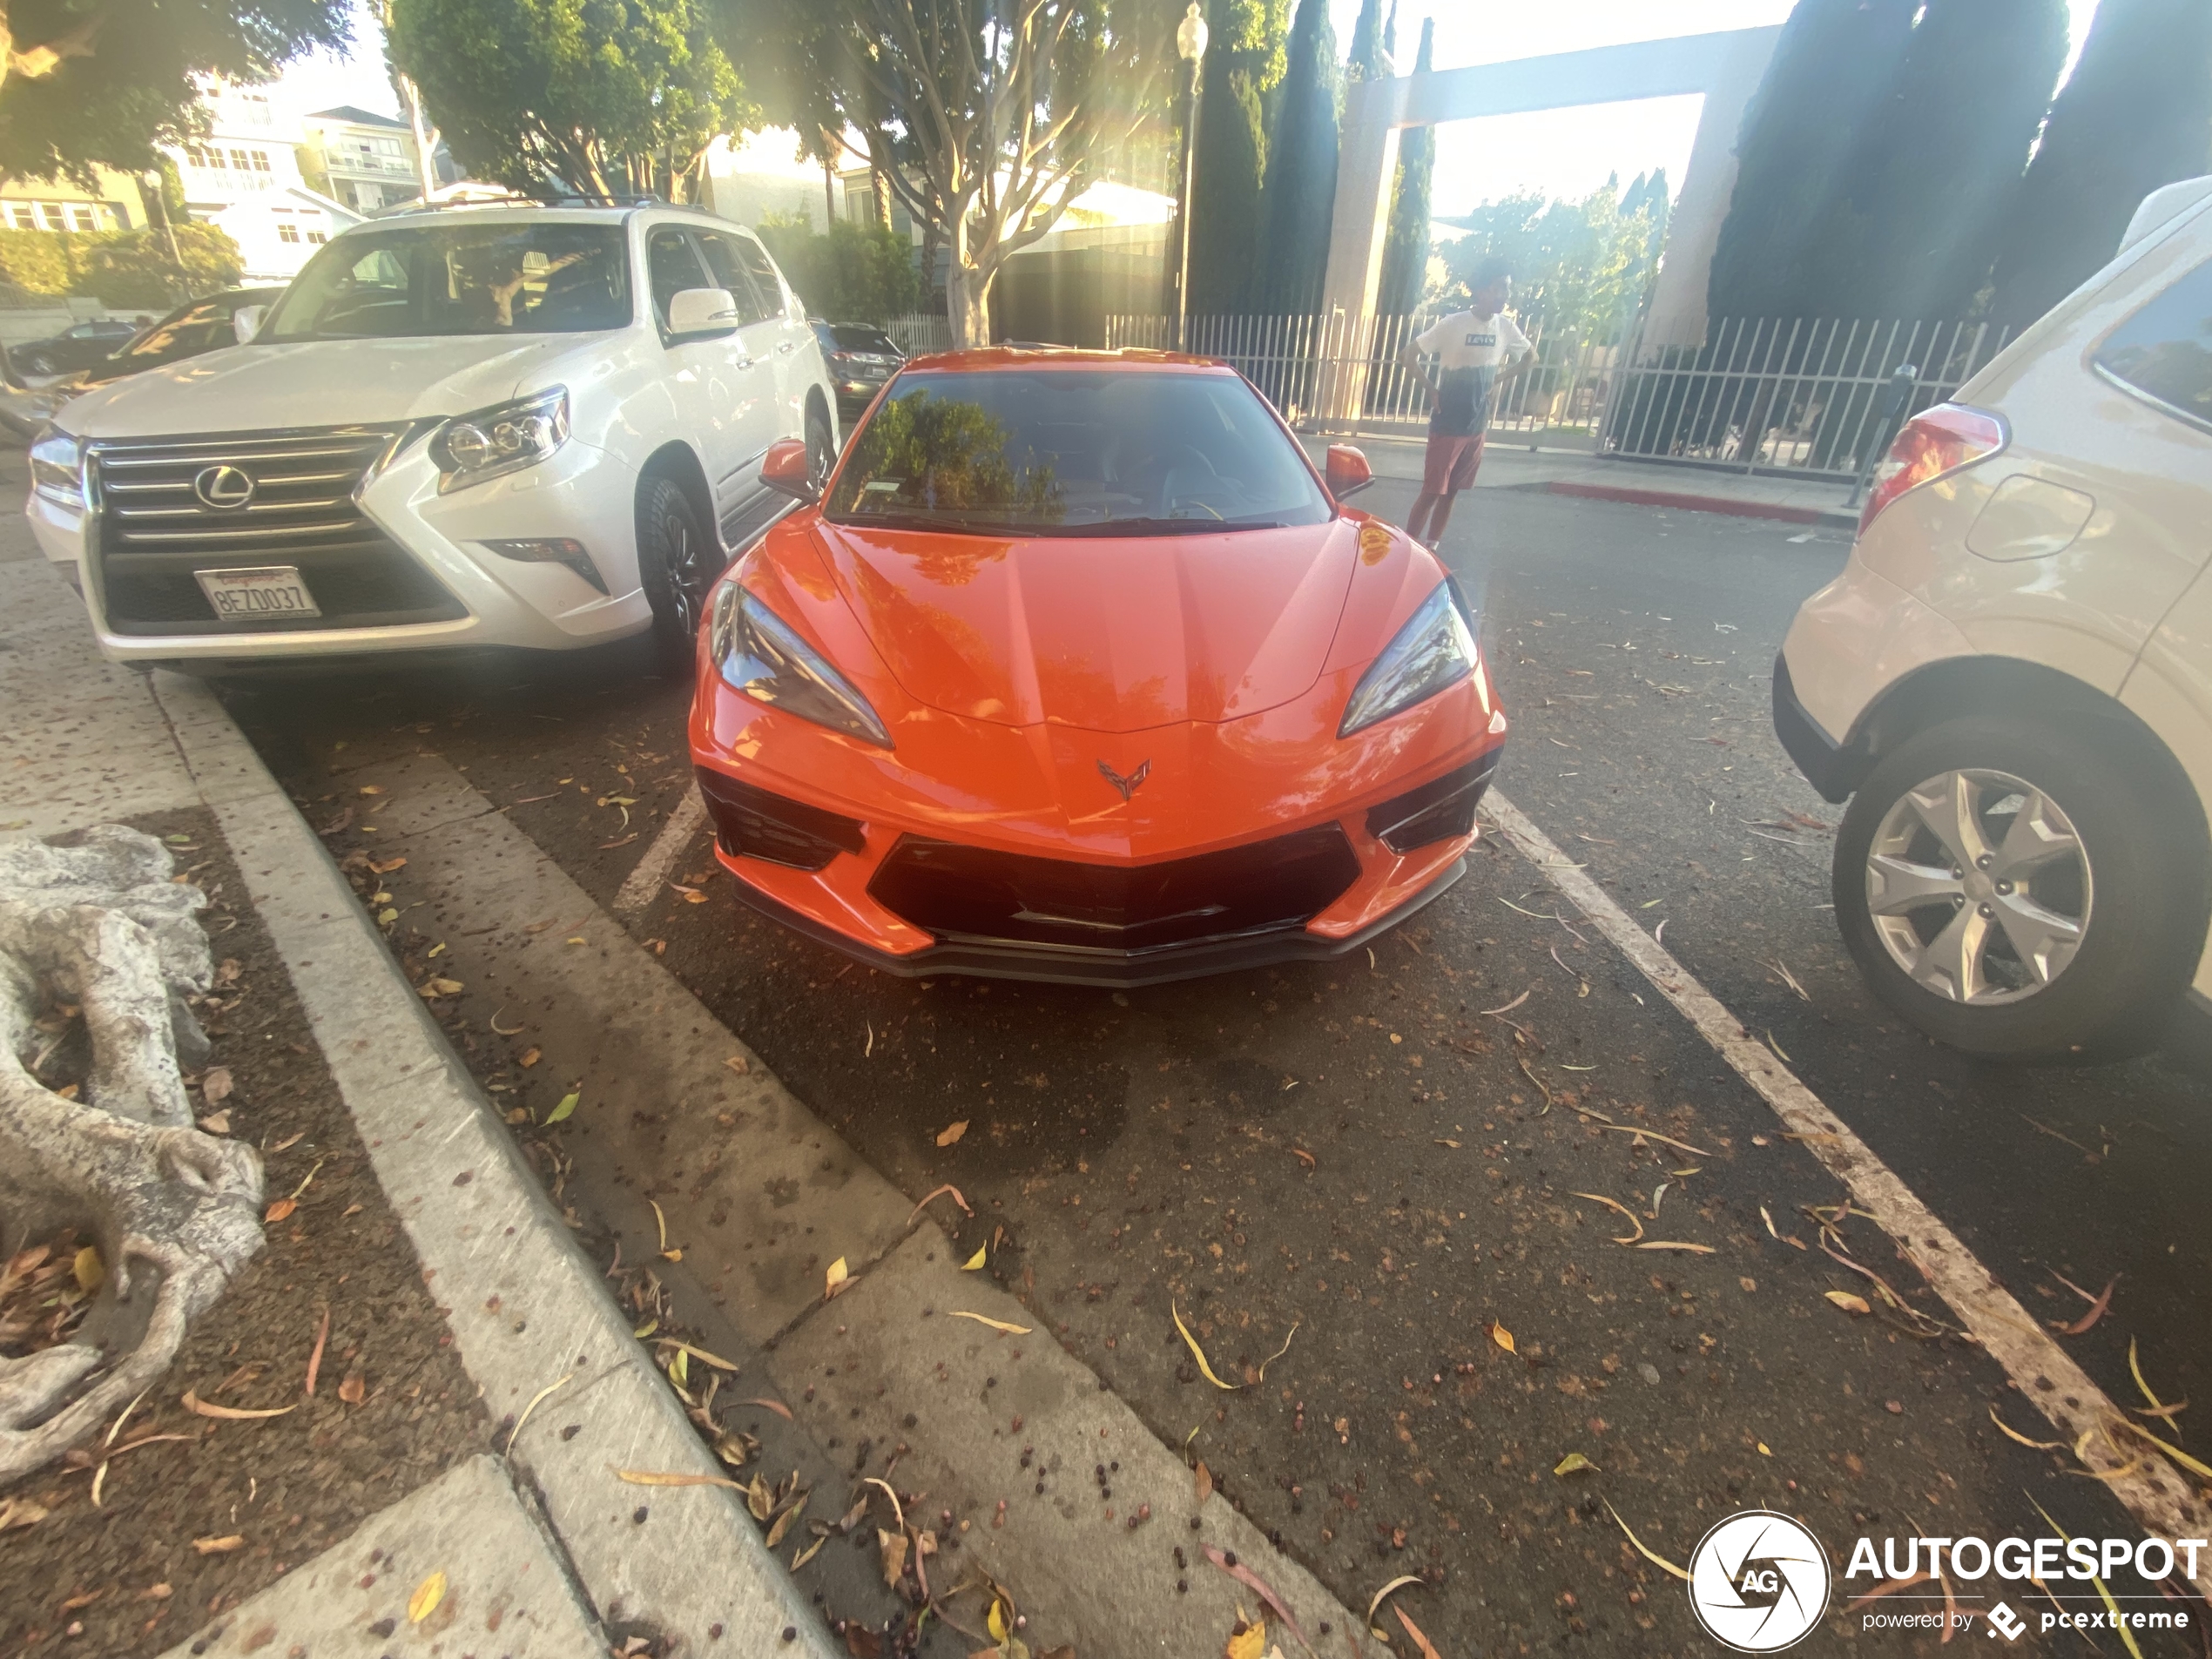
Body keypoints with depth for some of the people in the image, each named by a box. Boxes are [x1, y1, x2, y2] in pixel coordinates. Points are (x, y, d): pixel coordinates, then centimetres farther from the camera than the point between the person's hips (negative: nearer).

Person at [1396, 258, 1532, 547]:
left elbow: (1530, 355, 19)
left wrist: (1498, 380, 6)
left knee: (1451, 492, 10)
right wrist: (1431, 389, -14)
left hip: (1476, 427, 5)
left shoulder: (1506, 327, 3)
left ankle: (1430, 548, 20)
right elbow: (1408, 355, -12)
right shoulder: (1453, 324, -13)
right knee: (1432, 491, -6)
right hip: (1447, 426, -5)